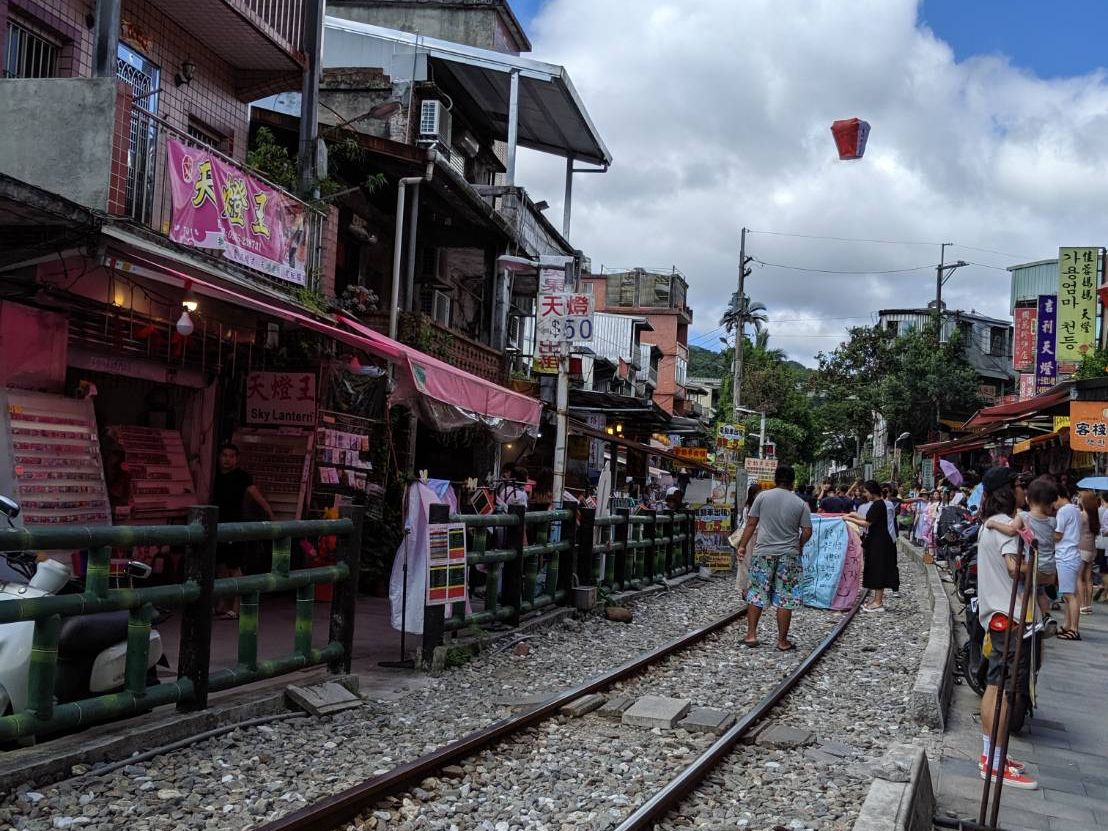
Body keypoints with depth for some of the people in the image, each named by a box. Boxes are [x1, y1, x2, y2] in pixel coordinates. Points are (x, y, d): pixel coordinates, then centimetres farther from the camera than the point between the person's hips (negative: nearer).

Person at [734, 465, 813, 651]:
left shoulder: (763, 496, -1)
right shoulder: (800, 504, 0)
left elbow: (751, 523, 0)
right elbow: (807, 531, -1)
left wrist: (743, 545, 8)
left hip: (763, 553, 0)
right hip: (789, 555, 0)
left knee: (756, 594, 11)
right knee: (786, 598, 5)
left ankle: (751, 634, 11)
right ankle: (782, 640, 9)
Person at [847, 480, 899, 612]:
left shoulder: (878, 505, -17)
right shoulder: (878, 504, 12)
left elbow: (867, 523, -19)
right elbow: (870, 520, 17)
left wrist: (851, 519, -14)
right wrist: (856, 516, 17)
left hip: (879, 542, -10)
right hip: (876, 540, 10)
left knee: (878, 570, -5)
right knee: (876, 570, 13)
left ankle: (878, 602, -1)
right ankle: (878, 599, 20)